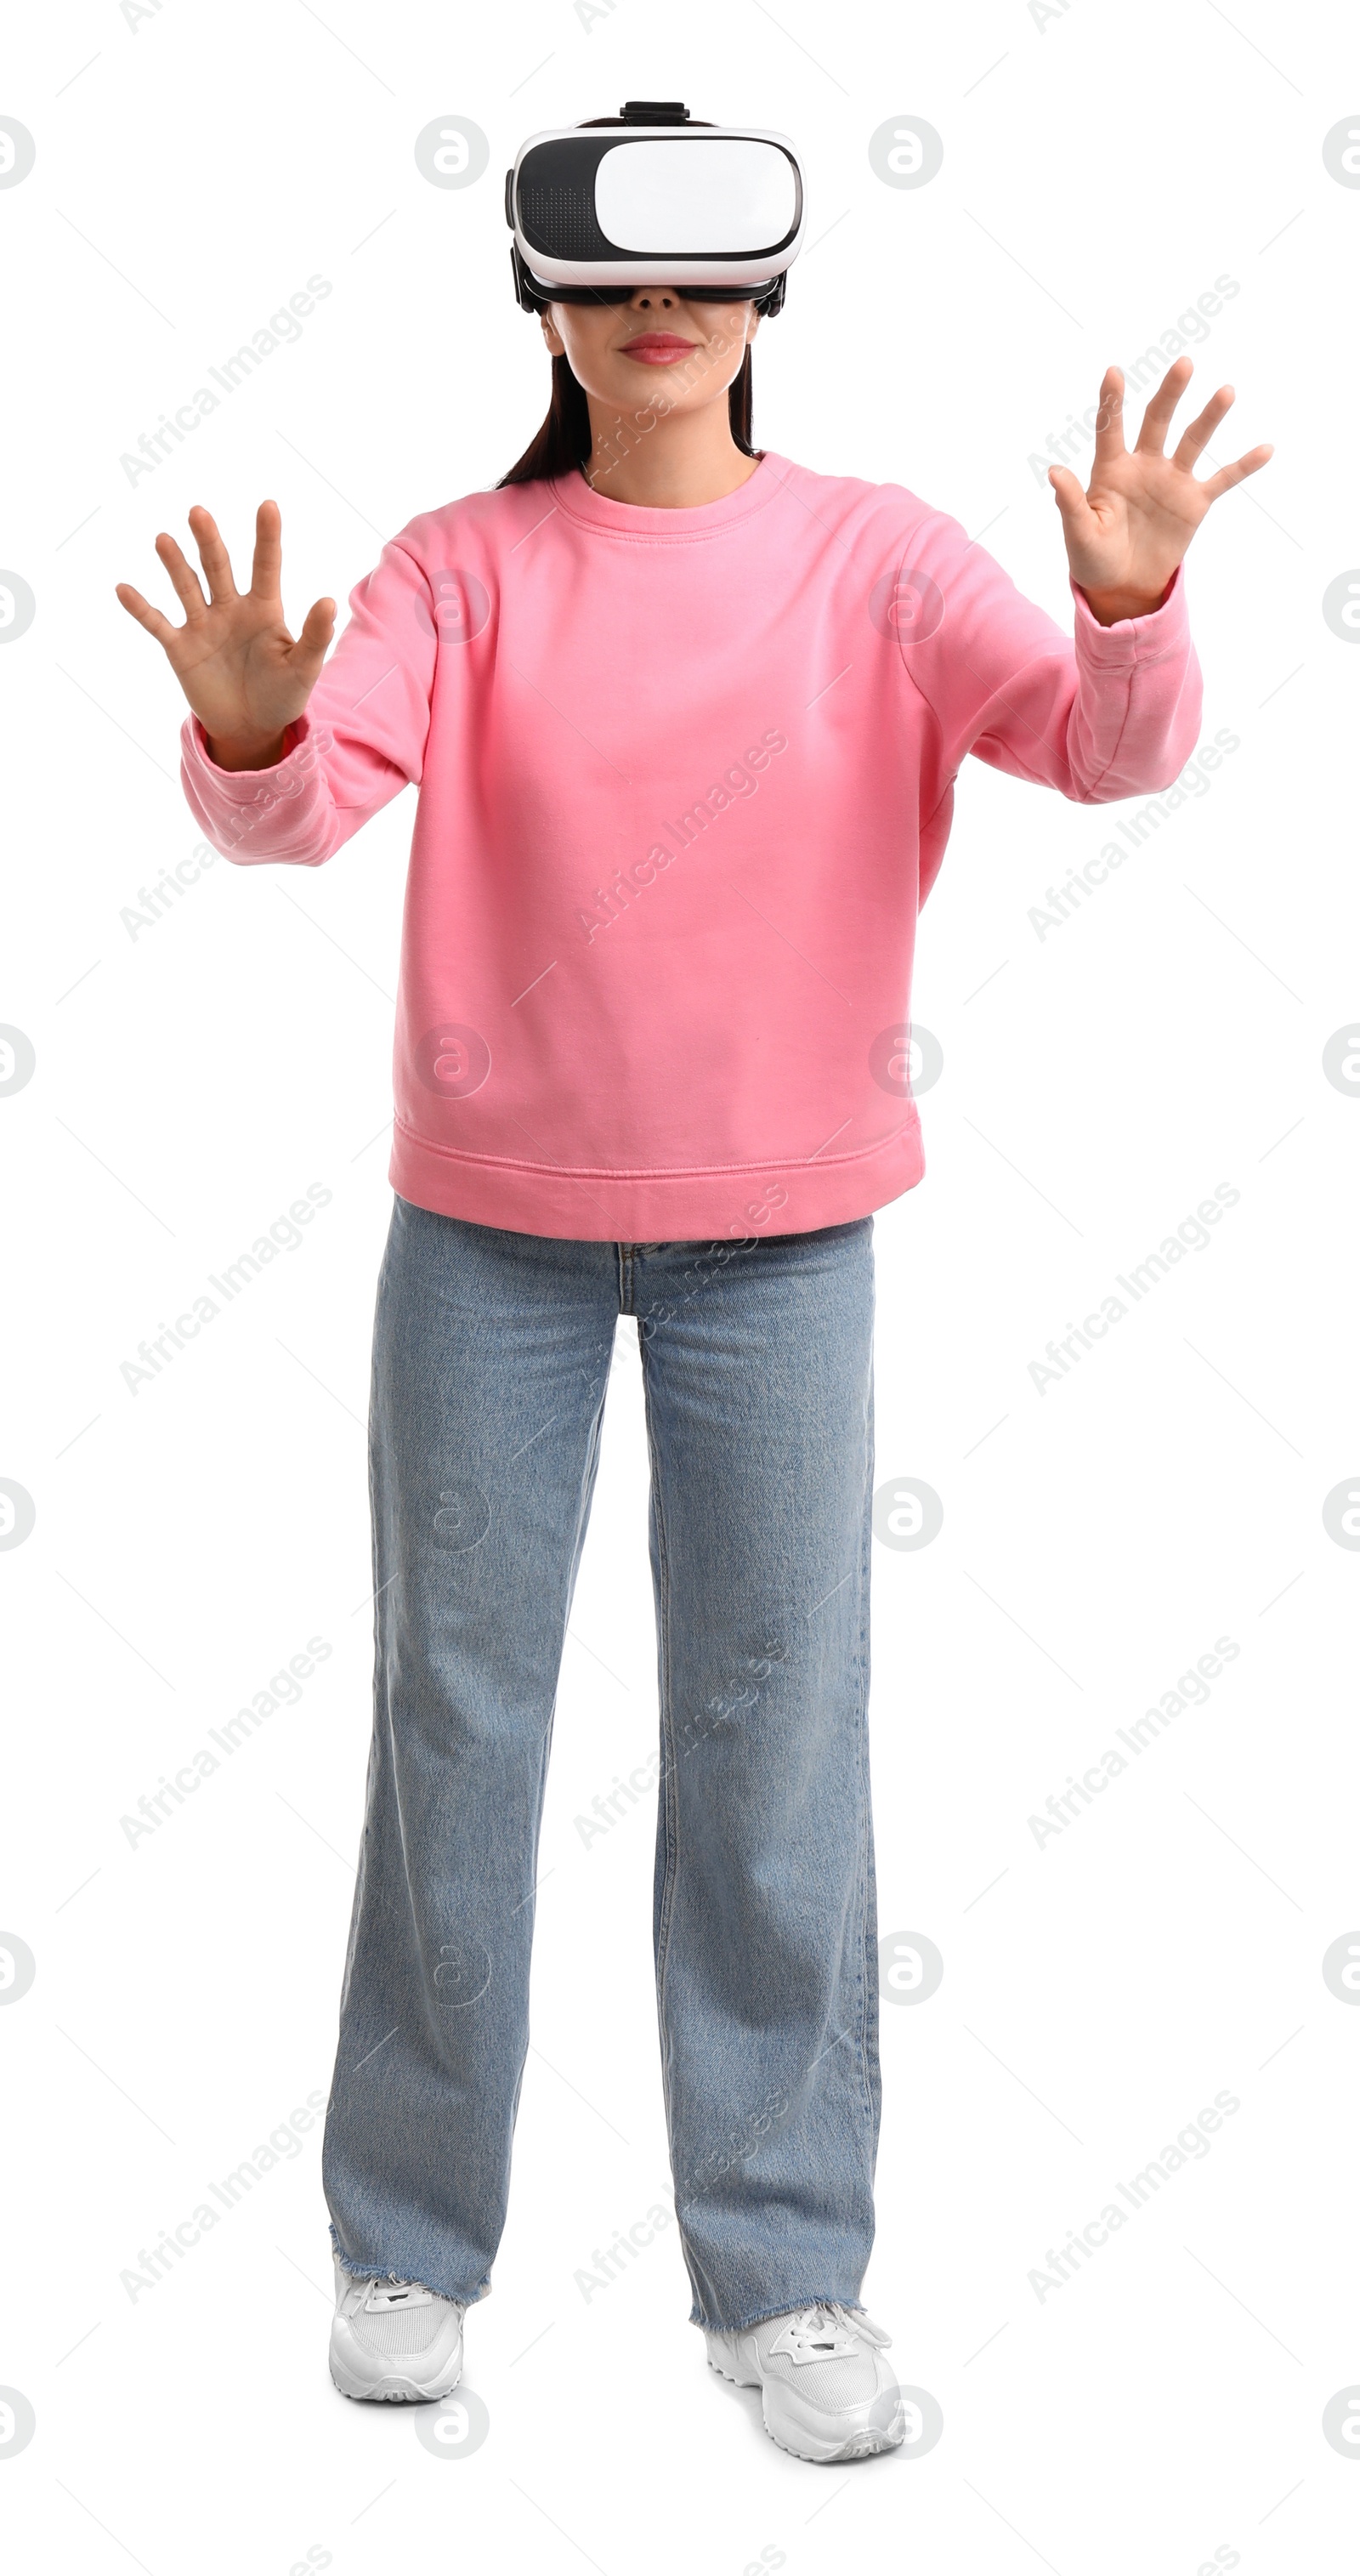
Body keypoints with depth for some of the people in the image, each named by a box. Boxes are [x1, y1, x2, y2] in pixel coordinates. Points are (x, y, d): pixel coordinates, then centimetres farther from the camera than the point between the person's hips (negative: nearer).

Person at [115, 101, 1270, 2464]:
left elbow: (1110, 750, -12)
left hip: (780, 1229, 0)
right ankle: (410, 2246, 24)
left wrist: (1130, 607, -33)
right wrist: (247, 731, -35)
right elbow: (304, 804, -13)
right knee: (453, 1713, 8)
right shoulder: (467, 565, -1)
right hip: (490, 1225, 1)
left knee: (775, 1738, 4)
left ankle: (787, 2275, 18)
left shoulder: (869, 555, -1)